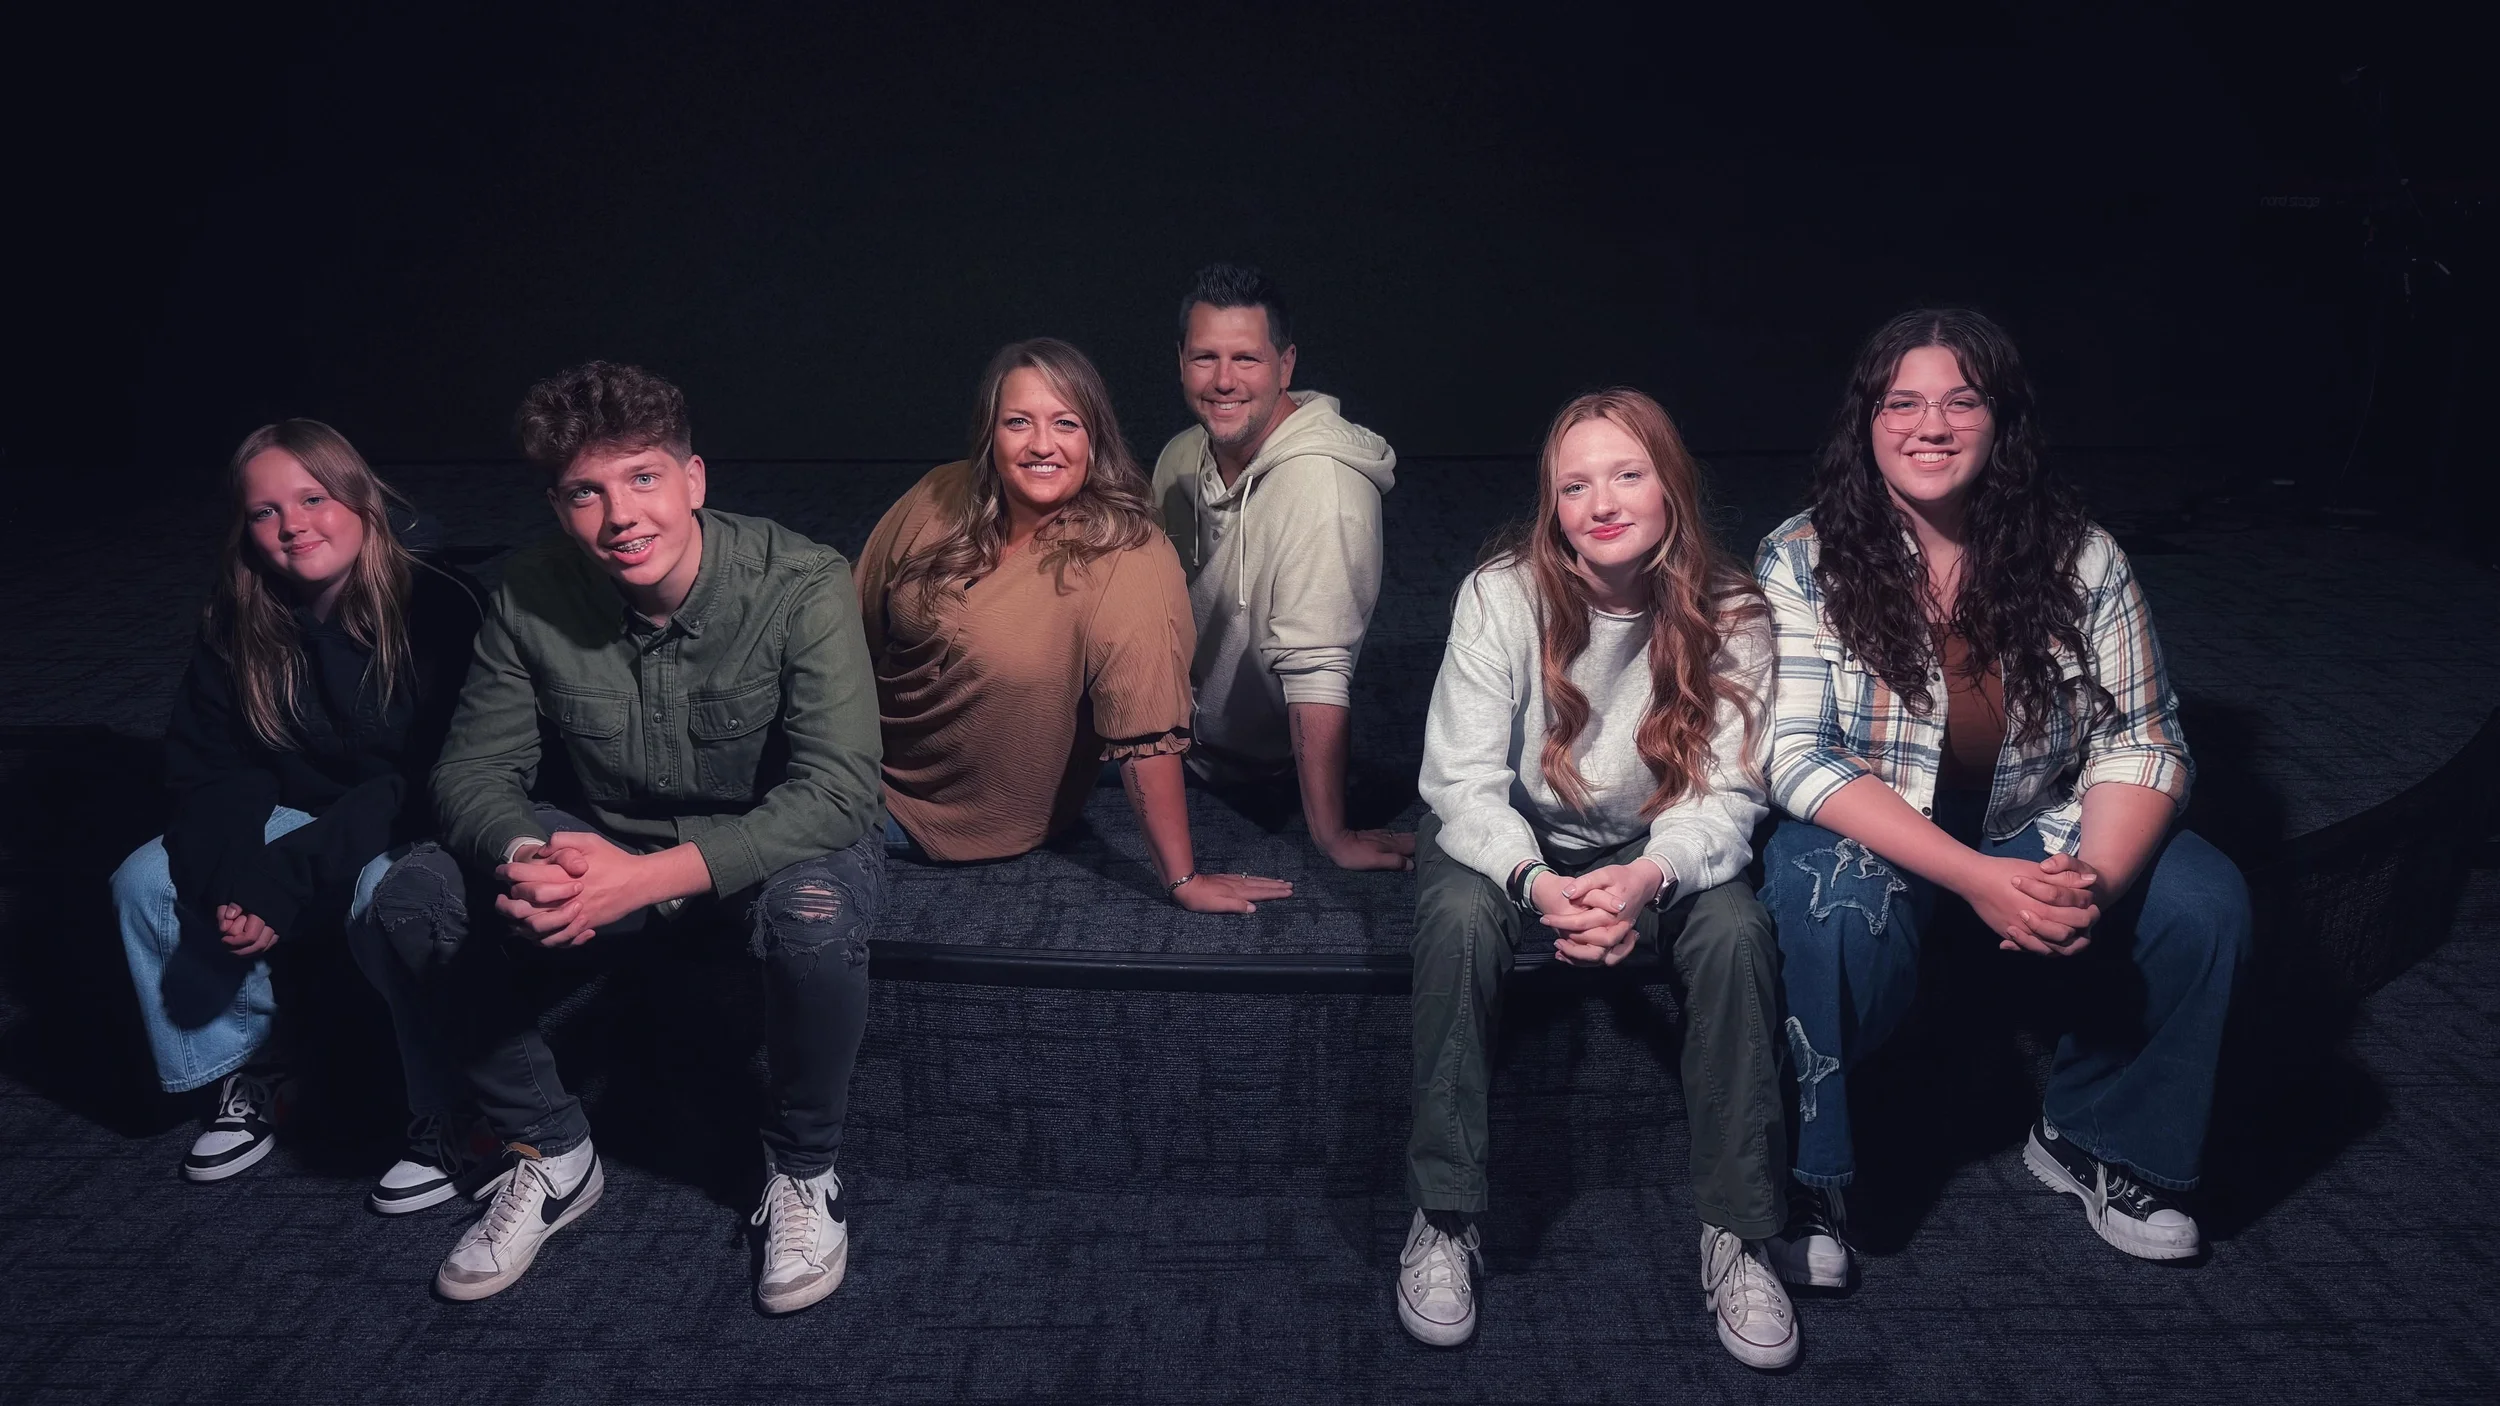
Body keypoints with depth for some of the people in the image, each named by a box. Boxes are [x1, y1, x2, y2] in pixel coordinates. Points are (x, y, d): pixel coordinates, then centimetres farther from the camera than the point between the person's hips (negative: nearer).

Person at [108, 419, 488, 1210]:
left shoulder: (435, 609, -20)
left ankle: (449, 1118, -17)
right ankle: (254, 1076, 6)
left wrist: (284, 885, -29)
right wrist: (233, 882, -24)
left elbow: (432, 781, -24)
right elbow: (210, 768, -3)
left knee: (387, 899, -37)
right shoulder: (236, 630, -2)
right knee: (144, 882, -12)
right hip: (306, 822, 6)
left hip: (415, 829, -6)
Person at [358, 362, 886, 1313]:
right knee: (410, 902, -15)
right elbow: (474, 767, -6)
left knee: (813, 911, -38)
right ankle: (552, 1154, 5)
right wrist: (522, 861, -31)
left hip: (775, 846, -4)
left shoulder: (800, 584, -23)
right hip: (609, 849, 4)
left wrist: (651, 876, -40)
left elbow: (839, 790, -30)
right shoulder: (532, 595, -10)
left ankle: (803, 1172, -9)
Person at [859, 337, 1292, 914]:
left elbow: (1147, 735, -27)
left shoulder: (1128, 563, -26)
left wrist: (1182, 879, -26)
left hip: (983, 821, -5)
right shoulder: (942, 497, -10)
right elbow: (858, 619, 3)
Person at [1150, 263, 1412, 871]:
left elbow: (1315, 673, -36)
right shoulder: (1182, 457, -7)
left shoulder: (1322, 489, -33)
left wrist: (1331, 836, -34)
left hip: (1269, 778, -6)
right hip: (1186, 747, 6)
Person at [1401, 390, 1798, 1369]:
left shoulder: (1727, 613, -13)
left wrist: (1650, 878, -37)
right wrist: (1536, 882, -40)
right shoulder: (1502, 594, -17)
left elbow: (1724, 795, -15)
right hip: (1508, 842, -1)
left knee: (1736, 929, -29)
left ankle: (1735, 1234, -14)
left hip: (1653, 852, 2)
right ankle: (1443, 1219, -19)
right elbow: (1463, 783, -20)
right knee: (1460, 917, -34)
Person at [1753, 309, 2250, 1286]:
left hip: (2036, 835, 4)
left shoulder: (2078, 558, -5)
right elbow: (1797, 758, -19)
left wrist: (2095, 879, -27)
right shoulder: (1803, 562, -12)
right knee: (1836, 913, -35)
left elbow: (2140, 742, -4)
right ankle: (1805, 1180, -12)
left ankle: (2095, 1140, 7)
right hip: (1868, 839, -3)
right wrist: (1975, 877, -30)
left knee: (2202, 902, -20)